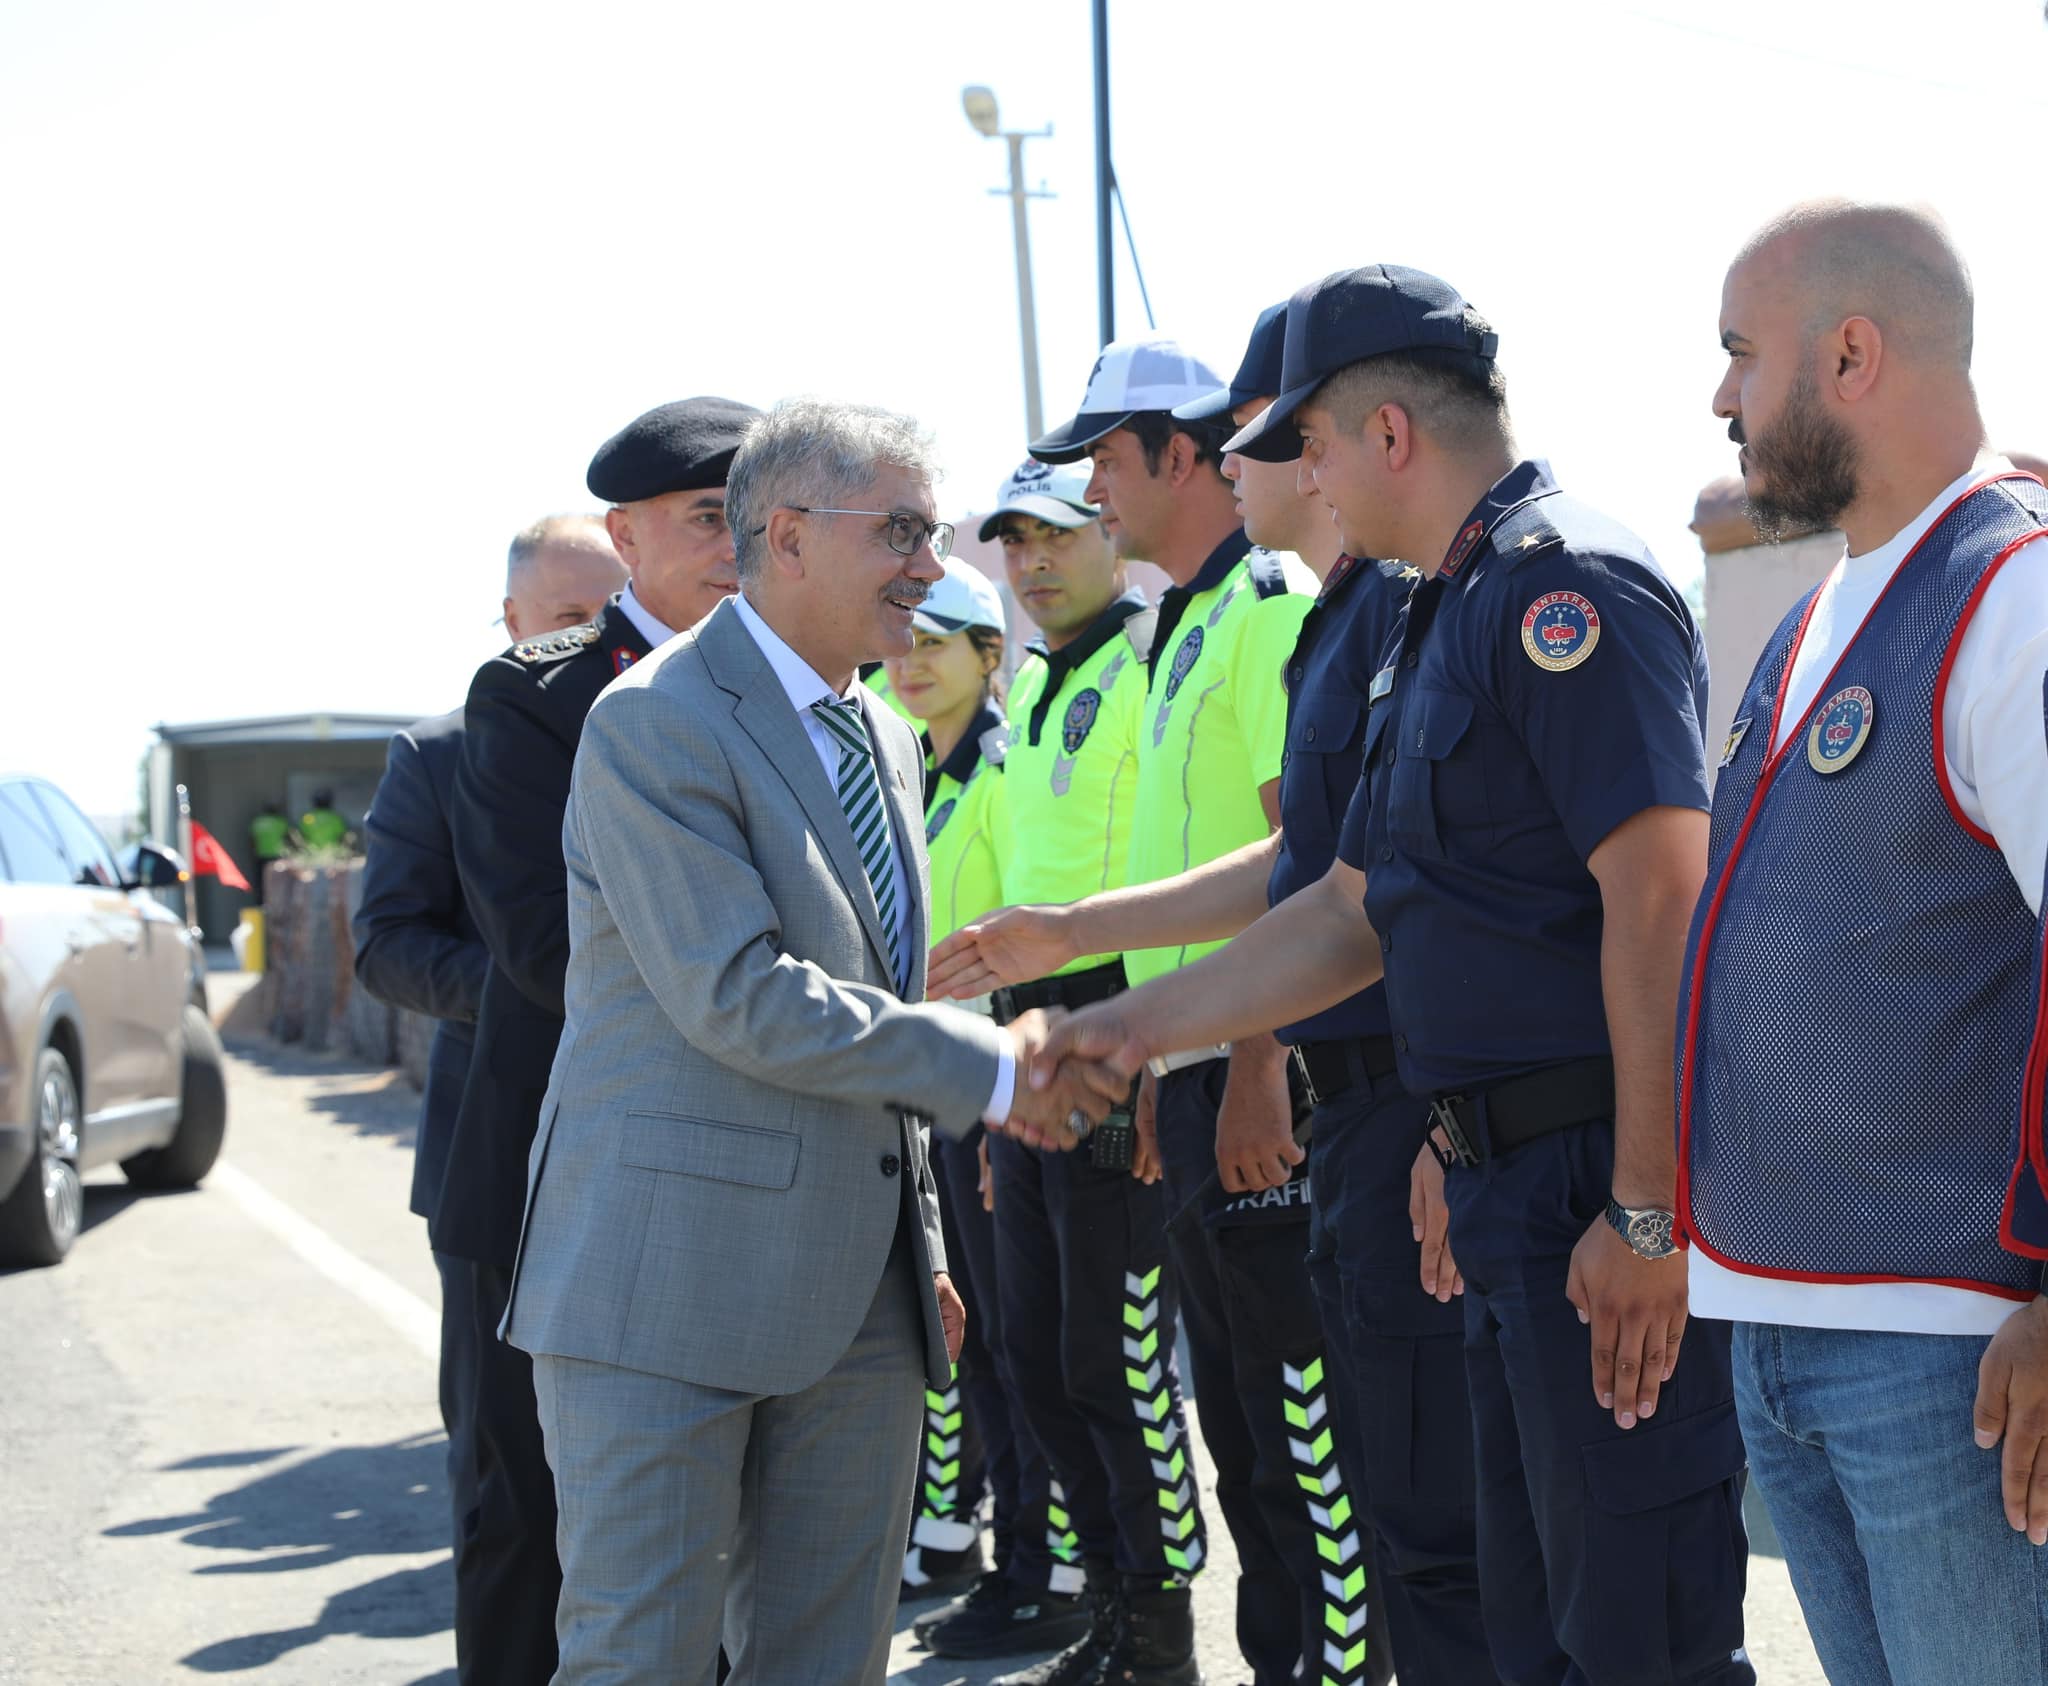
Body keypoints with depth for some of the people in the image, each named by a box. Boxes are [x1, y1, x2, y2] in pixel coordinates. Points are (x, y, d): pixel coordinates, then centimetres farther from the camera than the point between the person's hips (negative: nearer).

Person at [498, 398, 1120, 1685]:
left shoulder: (885, 739, 17)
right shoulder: (656, 725, -11)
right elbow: (739, 996, -19)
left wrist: (924, 1253, 19)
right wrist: (993, 1069, -15)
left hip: (855, 1294, 8)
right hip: (670, 1283, -8)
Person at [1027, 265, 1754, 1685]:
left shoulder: (1566, 586, -14)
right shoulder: (1444, 620, 19)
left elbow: (1664, 901, -22)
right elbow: (1354, 915, 24)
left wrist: (1646, 1210, -25)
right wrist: (1128, 1029, 21)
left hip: (1607, 1190, -10)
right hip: (1514, 1190, 10)